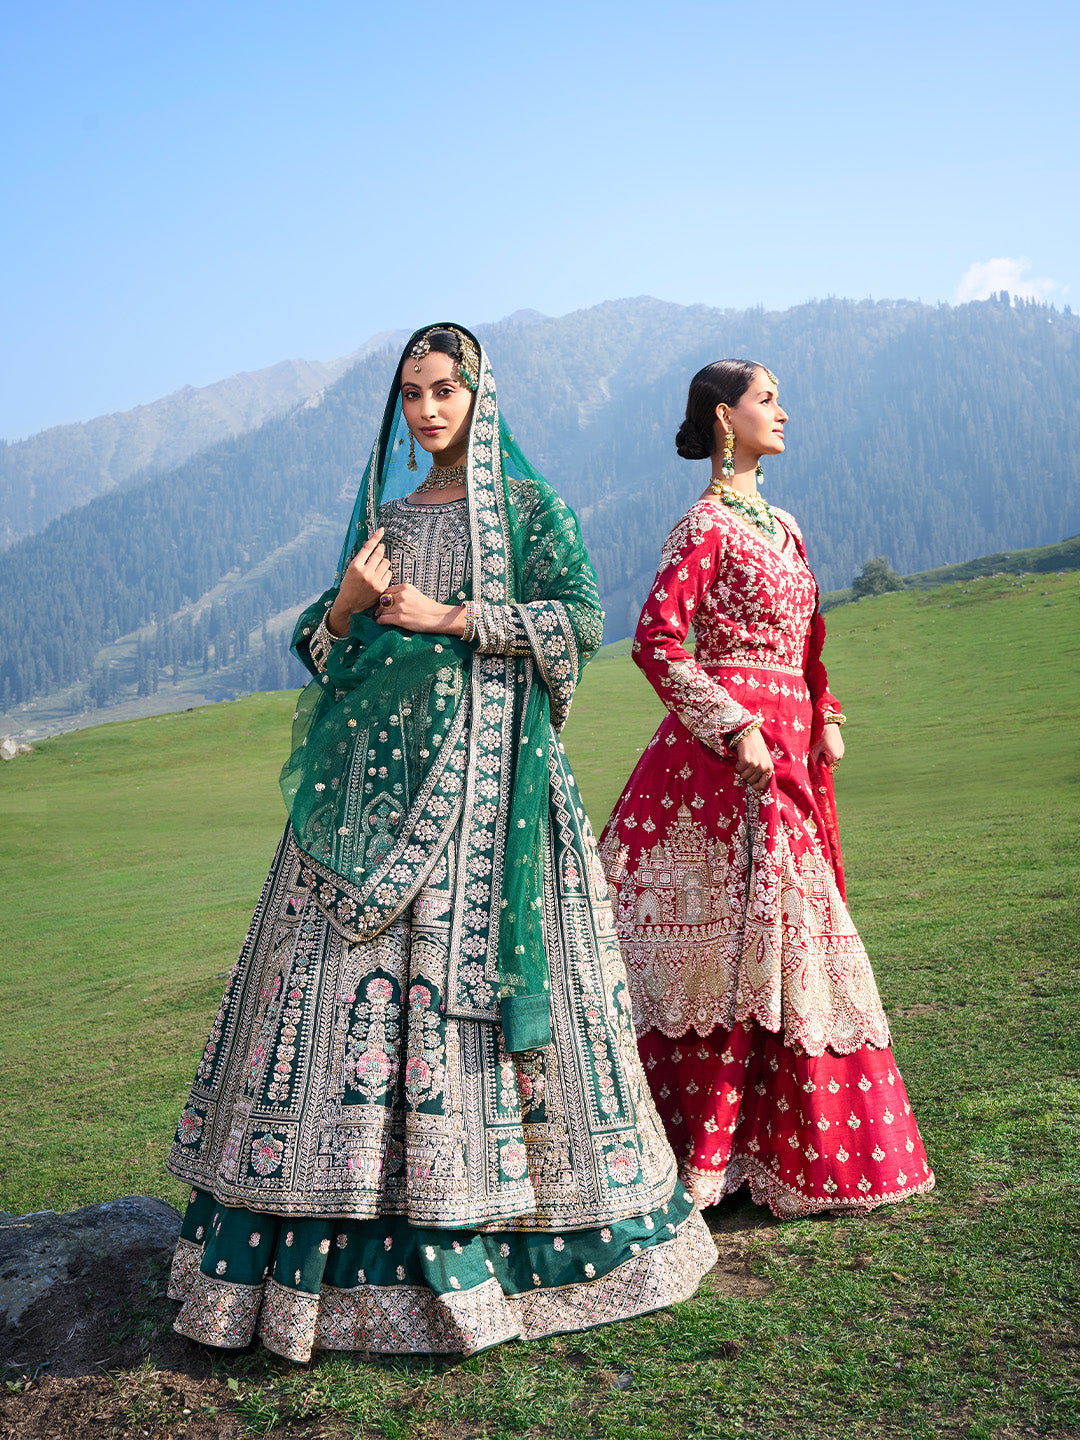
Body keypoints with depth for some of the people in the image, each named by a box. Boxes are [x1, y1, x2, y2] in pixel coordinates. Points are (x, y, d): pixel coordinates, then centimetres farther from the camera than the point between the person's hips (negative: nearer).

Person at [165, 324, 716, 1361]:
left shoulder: (526, 503, 7)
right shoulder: (380, 514, 19)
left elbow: (581, 618, -5)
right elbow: (321, 650, 18)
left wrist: (452, 617, -9)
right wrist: (346, 607, -3)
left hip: (484, 771, -4)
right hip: (376, 768, 4)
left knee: (465, 963, -8)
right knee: (344, 967, -1)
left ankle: (491, 1229, 4)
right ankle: (347, 1246, 8)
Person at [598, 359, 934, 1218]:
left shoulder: (781, 526, 19)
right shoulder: (706, 525, -7)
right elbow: (657, 643, -15)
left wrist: (826, 721, 13)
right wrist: (737, 728, -19)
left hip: (786, 752, 8)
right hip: (728, 751, -8)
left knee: (779, 941, 12)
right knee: (728, 940, -6)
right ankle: (698, 1153, 5)